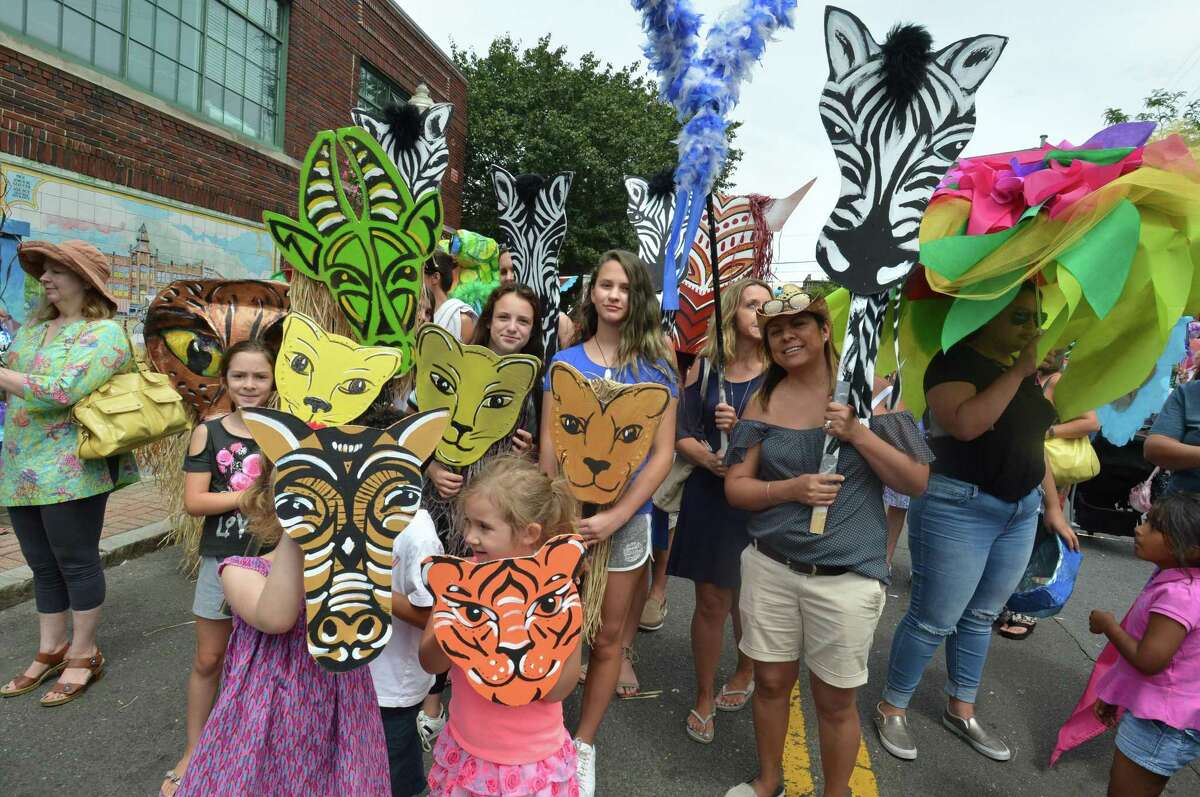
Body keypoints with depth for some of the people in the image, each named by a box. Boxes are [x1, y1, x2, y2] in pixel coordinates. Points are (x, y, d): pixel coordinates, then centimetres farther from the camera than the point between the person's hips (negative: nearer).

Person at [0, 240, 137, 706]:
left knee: (76, 563, 4)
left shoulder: (103, 334, -12)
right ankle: (50, 651, 30)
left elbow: (61, 390, -24)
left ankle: (83, 655, 20)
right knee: (43, 566, 16)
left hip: (71, 472, -8)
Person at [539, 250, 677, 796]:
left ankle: (584, 744, 34)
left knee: (607, 637, 13)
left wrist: (614, 517, -17)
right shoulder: (565, 363, 0)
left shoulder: (656, 368, -4)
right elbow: (548, 447, -1)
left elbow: (662, 453, -8)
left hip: (626, 517, 0)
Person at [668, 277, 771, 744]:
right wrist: (704, 456, -17)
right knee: (711, 602, 7)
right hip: (709, 496, 1)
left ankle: (745, 675, 44)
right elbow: (681, 434, 1)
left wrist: (743, 427, -21)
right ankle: (704, 698, 27)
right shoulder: (705, 367, 1)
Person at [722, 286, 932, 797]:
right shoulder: (763, 402, 1)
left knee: (834, 699, 11)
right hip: (770, 567, 2)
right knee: (771, 681, 16)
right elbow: (735, 487, 1)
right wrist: (792, 489, -16)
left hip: (846, 576, -2)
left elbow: (917, 483, -4)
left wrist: (857, 433, -18)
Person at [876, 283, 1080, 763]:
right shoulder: (955, 362, -12)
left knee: (981, 617, 18)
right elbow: (965, 424, -30)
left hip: (1020, 511, 8)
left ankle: (961, 711, 35)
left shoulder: (1023, 369, 11)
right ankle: (891, 709, 19)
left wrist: (1053, 507, 18)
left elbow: (1033, 443, 19)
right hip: (959, 507, -8)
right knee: (934, 620, 0)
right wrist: (1018, 373, -21)